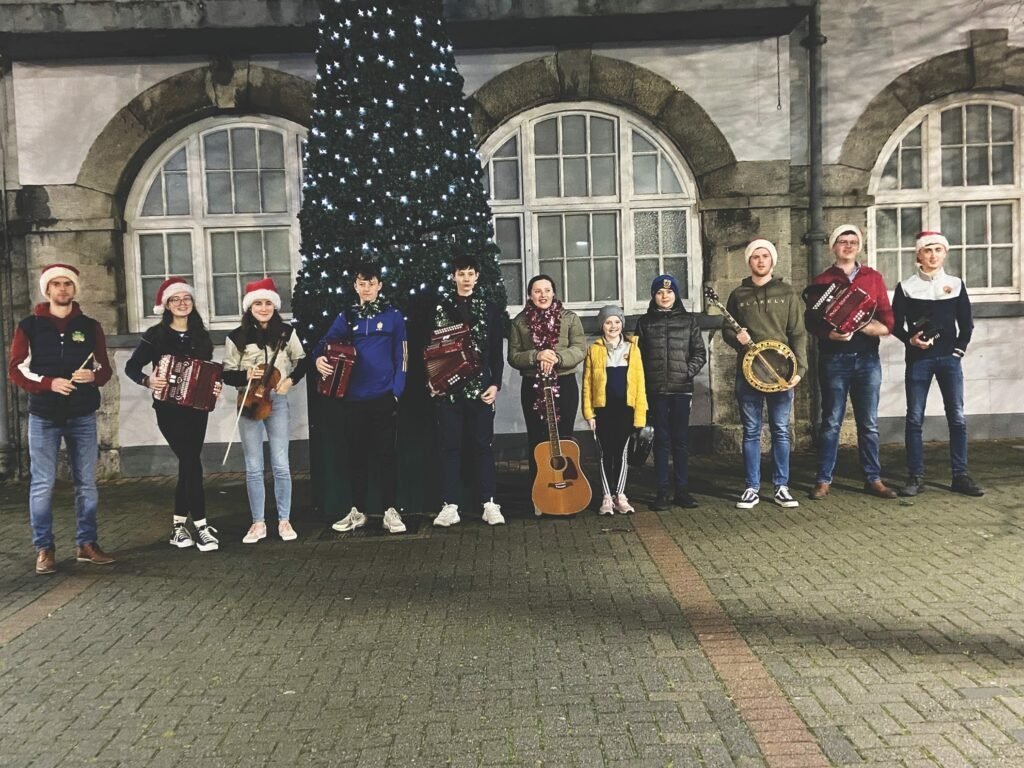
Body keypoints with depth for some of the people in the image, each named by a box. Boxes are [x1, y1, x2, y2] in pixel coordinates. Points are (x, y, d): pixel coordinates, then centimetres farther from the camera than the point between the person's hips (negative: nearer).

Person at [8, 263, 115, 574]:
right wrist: (49, 383, -18)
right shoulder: (29, 326, 2)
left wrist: (93, 376, -13)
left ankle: (87, 543, 15)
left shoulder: (90, 327, 8)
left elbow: (105, 369, 10)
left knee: (86, 482, 6)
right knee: (42, 484, 0)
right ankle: (44, 548, 10)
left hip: (83, 416, 2)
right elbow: (16, 369, -2)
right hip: (43, 416, -2)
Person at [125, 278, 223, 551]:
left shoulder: (201, 335, 9)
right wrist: (147, 380, -18)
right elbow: (131, 367, 0)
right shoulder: (155, 334, -1)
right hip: (169, 408, -4)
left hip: (197, 407, 4)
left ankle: (178, 524, 17)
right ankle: (201, 526, -8)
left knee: (188, 464, 6)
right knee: (191, 462, -11)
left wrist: (215, 386, -7)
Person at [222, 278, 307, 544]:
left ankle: (284, 521, 15)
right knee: (253, 468, 5)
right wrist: (246, 375, -17)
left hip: (277, 401, 0)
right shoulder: (237, 337, -1)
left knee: (281, 465, 2)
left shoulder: (286, 332, 1)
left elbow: (302, 361, 12)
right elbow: (227, 374, 2)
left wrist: (291, 379, -5)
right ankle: (258, 523, 16)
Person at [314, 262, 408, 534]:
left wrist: (397, 391, -7)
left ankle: (391, 511, 7)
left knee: (385, 453, 0)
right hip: (353, 397, 3)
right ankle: (357, 511, 19)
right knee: (357, 454, 9)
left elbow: (401, 356, 1)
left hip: (383, 396, -3)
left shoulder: (393, 316, 3)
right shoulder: (347, 317, 10)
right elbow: (326, 342, 6)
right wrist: (319, 357, -17)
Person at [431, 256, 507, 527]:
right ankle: (450, 505, 7)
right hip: (448, 387, 0)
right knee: (450, 446, 3)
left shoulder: (489, 308, 7)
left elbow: (497, 352, 5)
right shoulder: (440, 308, 7)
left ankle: (489, 503, 9)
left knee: (483, 444, 3)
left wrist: (495, 383, -3)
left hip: (481, 386, 0)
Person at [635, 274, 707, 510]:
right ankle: (663, 491, 7)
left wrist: (689, 372, -8)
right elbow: (638, 356, 5)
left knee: (681, 439, 4)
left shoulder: (688, 321, 8)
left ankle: (682, 490, 12)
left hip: (682, 388, 0)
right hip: (656, 390, 0)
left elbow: (700, 353, 7)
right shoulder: (644, 323, 7)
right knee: (661, 440, 3)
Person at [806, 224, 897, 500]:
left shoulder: (873, 278, 11)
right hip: (833, 360, -2)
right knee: (831, 422, 2)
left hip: (867, 358, 2)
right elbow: (811, 322, 0)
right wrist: (831, 334, -19)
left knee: (869, 423, 6)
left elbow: (887, 323, 6)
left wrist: (857, 327, -11)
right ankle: (824, 480, 8)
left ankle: (873, 479, 14)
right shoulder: (821, 281, 7)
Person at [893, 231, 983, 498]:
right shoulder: (906, 287, 3)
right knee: (915, 418, -1)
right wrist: (910, 339, -14)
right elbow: (896, 324, 3)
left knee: (957, 417, -1)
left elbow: (966, 323, 11)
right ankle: (916, 477, 6)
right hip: (918, 359, -1)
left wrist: (960, 349, 0)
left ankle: (960, 476, 7)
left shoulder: (956, 284, 9)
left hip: (949, 358, 2)